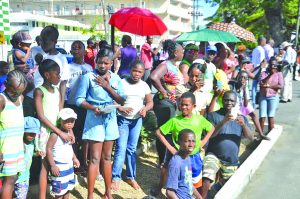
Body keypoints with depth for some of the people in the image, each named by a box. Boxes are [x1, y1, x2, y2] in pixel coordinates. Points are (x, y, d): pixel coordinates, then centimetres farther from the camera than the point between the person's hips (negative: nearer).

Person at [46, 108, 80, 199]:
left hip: (69, 165, 8)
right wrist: (53, 165, -22)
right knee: (60, 189, -2)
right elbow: (49, 149, -20)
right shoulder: (55, 135, -21)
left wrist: (74, 158, 17)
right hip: (59, 166, -8)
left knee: (68, 187, 19)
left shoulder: (70, 133, 5)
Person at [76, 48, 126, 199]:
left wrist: (108, 87, -10)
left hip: (111, 118, 5)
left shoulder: (115, 78, 5)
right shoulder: (88, 77, -8)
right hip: (95, 119, -4)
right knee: (95, 158, -4)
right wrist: (93, 108, -24)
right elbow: (79, 99, -9)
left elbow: (122, 100, 0)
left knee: (107, 157, 14)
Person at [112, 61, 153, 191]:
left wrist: (145, 109, -13)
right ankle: (115, 178, 3)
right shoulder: (122, 83, -10)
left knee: (132, 149, 12)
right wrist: (121, 108, -28)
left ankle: (131, 177, 22)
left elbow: (150, 102, 8)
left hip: (137, 120, 4)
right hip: (122, 119, -3)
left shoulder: (144, 86, 1)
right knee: (121, 148, -6)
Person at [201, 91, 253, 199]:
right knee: (206, 181, -27)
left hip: (232, 161, 4)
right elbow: (209, 134, -17)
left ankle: (218, 186, 52)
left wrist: (243, 125, -26)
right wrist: (223, 122, -30)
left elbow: (250, 137, -6)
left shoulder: (241, 117, 4)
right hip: (214, 155, -4)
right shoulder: (213, 115, -5)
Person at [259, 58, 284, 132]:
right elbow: (262, 83, -10)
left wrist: (268, 86, -11)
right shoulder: (264, 73, 6)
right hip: (263, 96, 1)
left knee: (271, 116, -4)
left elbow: (280, 86, -8)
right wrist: (270, 74, -14)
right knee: (262, 116, -5)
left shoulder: (279, 73, 4)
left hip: (273, 97, -1)